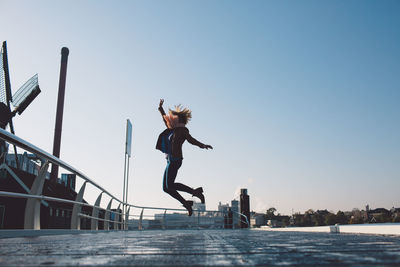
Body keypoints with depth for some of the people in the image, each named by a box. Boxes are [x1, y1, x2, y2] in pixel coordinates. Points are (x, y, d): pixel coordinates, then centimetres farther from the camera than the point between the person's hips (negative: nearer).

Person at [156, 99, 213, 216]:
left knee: (170, 185, -15)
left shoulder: (182, 130, -6)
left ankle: (195, 192, -5)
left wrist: (202, 145, -34)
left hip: (175, 160, -9)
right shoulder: (172, 129, 16)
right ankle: (186, 203, 10)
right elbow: (165, 119, 33)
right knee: (166, 188, 6)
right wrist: (160, 108, 40)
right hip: (170, 161, 9)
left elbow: (191, 140, -18)